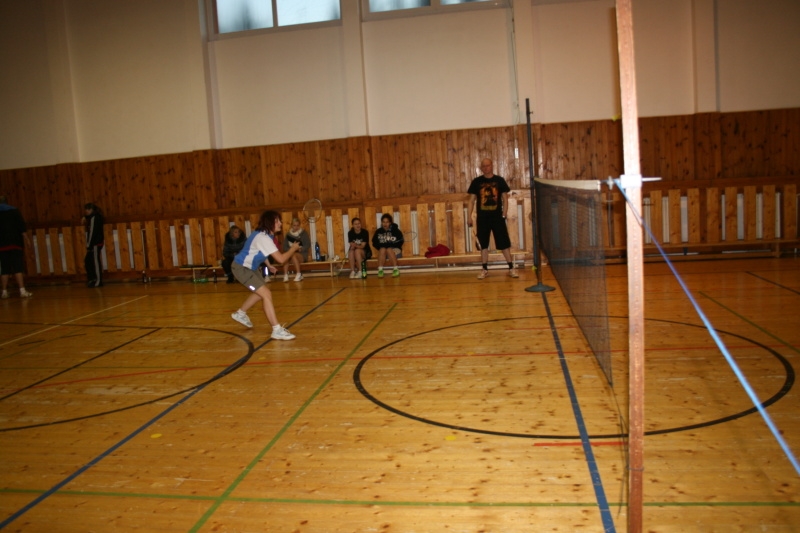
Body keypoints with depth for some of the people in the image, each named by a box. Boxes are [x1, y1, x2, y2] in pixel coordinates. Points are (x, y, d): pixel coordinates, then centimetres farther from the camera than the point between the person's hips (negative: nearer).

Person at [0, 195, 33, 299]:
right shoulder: (13, 211, 2)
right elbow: (21, 225, -8)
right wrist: (26, 238, -7)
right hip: (15, 243, -3)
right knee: (18, 267, -8)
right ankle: (22, 290, -17)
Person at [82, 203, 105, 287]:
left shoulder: (94, 218, -14)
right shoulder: (92, 218, 16)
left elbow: (92, 232, -18)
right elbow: (89, 231, 19)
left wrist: (89, 245, -17)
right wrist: (85, 223, 7)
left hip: (96, 243, -10)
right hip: (95, 243, 10)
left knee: (95, 262, -6)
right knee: (87, 260, 14)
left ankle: (98, 281, -3)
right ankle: (92, 279, 18)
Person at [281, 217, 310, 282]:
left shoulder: (303, 233, 0)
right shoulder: (288, 234, 7)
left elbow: (308, 245, -3)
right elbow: (285, 246, 5)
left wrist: (300, 249, -21)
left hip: (302, 254, -3)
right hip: (291, 252, 3)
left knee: (294, 256, -36)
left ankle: (299, 275, -30)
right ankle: (285, 276, -34)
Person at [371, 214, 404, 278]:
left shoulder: (395, 230, -4)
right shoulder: (378, 231, 3)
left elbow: (400, 242, -7)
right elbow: (375, 243, 3)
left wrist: (389, 245, -15)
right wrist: (381, 246, -15)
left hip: (395, 249, -2)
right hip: (382, 250, 2)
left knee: (389, 250, -33)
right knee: (382, 249, -30)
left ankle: (395, 269, -33)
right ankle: (380, 270, -36)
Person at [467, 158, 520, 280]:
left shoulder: (499, 180, 1)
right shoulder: (476, 182, 2)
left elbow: (505, 199, 4)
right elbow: (472, 200, 4)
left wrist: (504, 215, -4)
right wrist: (469, 216, -2)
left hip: (497, 217, -1)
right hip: (482, 218, 1)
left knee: (504, 243, 2)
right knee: (483, 244, 7)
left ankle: (511, 268, 9)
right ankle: (485, 269, 16)